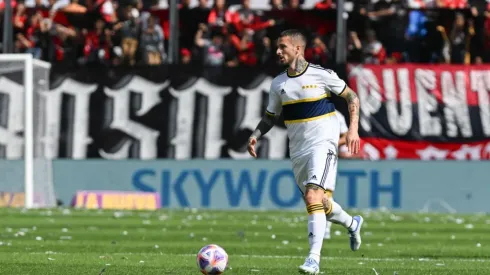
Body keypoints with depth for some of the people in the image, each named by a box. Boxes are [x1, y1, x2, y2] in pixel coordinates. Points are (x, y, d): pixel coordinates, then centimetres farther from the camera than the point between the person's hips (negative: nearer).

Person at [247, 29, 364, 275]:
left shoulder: (321, 75, -8)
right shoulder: (278, 84, 6)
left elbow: (351, 97, 1)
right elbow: (270, 117, 16)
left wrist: (353, 129, -10)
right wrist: (256, 135, -3)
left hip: (323, 144, -6)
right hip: (297, 151, 6)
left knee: (313, 196, -23)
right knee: (318, 204, 15)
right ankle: (352, 223, 45)